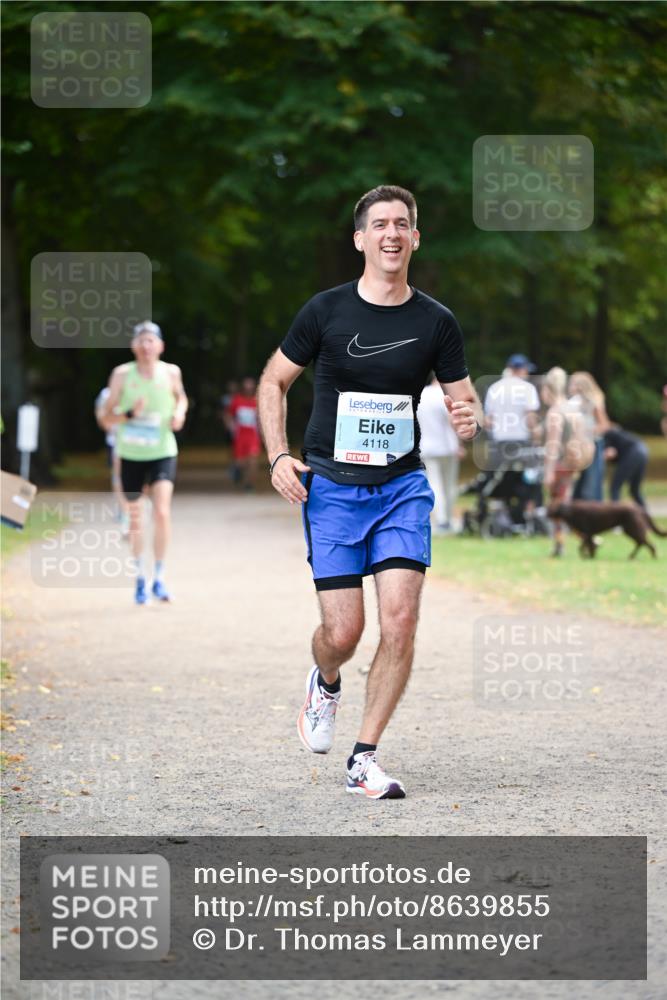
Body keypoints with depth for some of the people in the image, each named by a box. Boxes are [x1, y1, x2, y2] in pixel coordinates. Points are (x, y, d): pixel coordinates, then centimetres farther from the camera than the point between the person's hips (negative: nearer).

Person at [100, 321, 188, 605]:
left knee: (162, 512, -18)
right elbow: (106, 419, -5)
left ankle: (158, 578, -7)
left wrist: (180, 412, -2)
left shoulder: (171, 372, -3)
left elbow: (181, 397, 19)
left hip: (163, 453, 0)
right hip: (131, 454, 0)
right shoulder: (122, 375, -8)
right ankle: (140, 578, 27)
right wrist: (129, 414, -23)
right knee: (135, 518, 9)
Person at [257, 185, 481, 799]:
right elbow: (274, 381, 8)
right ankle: (325, 683, 32)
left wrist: (470, 420, -16)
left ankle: (365, 759, -2)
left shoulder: (436, 322, 3)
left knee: (401, 619, -13)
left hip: (402, 488, 2)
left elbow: (464, 401, 9)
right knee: (343, 632, -7)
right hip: (331, 487, -1)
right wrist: (279, 457, -5)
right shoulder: (326, 310, -2)